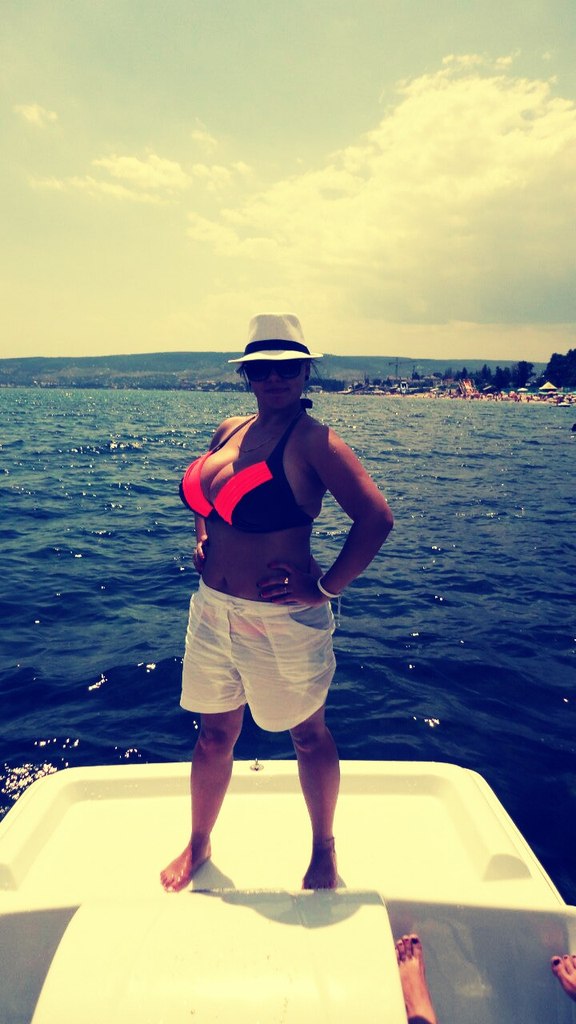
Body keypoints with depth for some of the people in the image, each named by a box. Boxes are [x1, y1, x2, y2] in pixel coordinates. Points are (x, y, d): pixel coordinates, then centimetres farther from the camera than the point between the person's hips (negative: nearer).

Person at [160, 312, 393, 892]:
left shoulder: (312, 441, -15)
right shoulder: (228, 431, 5)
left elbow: (376, 518, -20)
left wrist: (327, 588, -17)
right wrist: (202, 541, 7)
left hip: (281, 621, -6)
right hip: (211, 611, 6)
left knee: (308, 736, 16)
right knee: (214, 735, 20)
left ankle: (324, 853, 40)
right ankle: (198, 846, 44)